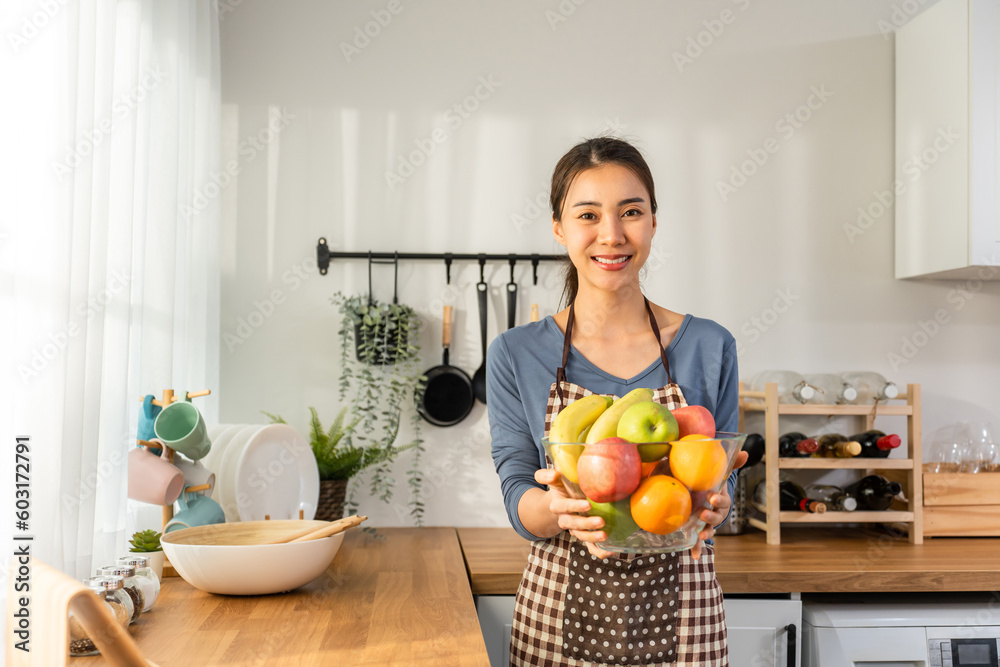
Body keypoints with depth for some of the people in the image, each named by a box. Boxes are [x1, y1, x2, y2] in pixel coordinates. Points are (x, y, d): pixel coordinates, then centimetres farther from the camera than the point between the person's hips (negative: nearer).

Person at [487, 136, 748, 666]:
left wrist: (710, 505, -20)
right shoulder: (516, 355, -3)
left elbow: (719, 491, 3)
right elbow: (520, 505, -4)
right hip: (558, 618, 0)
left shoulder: (709, 348, -2)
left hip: (678, 621, 1)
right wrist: (558, 507, -26)